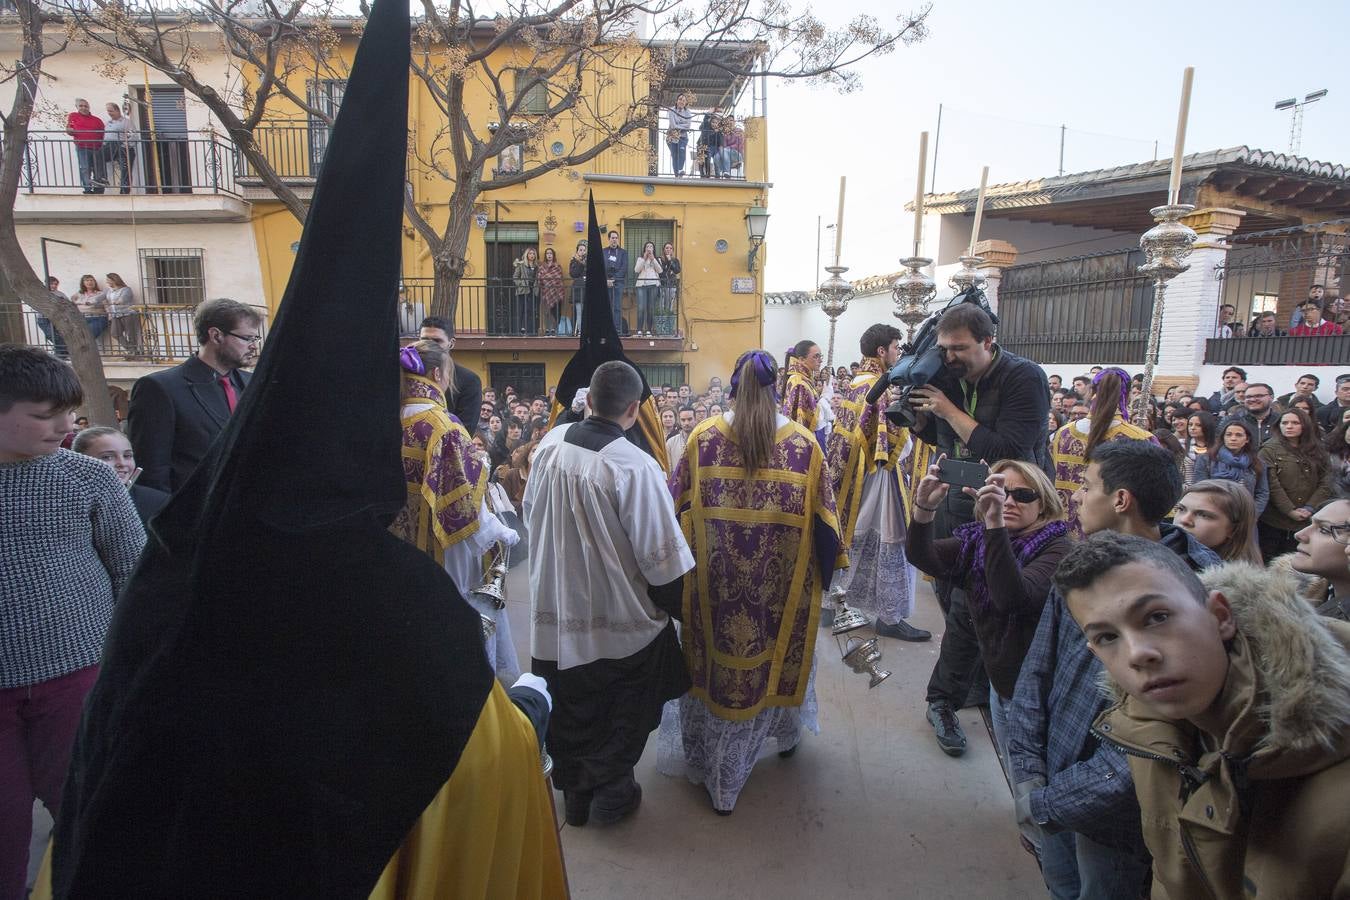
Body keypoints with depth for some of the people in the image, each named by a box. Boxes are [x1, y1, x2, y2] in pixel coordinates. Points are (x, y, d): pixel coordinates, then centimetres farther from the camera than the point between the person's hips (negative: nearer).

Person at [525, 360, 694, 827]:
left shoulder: (551, 442, -8)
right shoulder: (635, 465, -26)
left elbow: (531, 514, 8)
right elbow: (660, 554, -19)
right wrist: (673, 604, -2)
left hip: (558, 607, 5)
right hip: (621, 617, -5)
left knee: (573, 707, 24)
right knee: (624, 710, 20)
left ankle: (574, 790, 41)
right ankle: (611, 791, 34)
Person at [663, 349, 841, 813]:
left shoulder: (703, 438, -7)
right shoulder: (804, 443, -8)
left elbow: (675, 506, 1)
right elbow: (824, 519, -2)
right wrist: (824, 571, 13)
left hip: (716, 586, 0)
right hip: (782, 586, 1)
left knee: (722, 659, 13)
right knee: (778, 653, 24)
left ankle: (719, 773, 28)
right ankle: (785, 735, 50)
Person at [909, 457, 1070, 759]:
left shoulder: (1056, 549, -19)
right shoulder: (978, 538, -3)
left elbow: (1012, 598, -38)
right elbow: (922, 557, -17)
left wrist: (995, 524, -47)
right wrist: (924, 507, -33)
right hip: (999, 680, 5)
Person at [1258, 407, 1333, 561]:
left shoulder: (1317, 451, 9)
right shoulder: (1270, 449, -4)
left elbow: (1325, 483, 2)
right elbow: (1272, 484, -11)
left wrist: (1310, 508, -10)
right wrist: (1290, 511, -15)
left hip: (1307, 521, 4)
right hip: (1273, 521, -3)